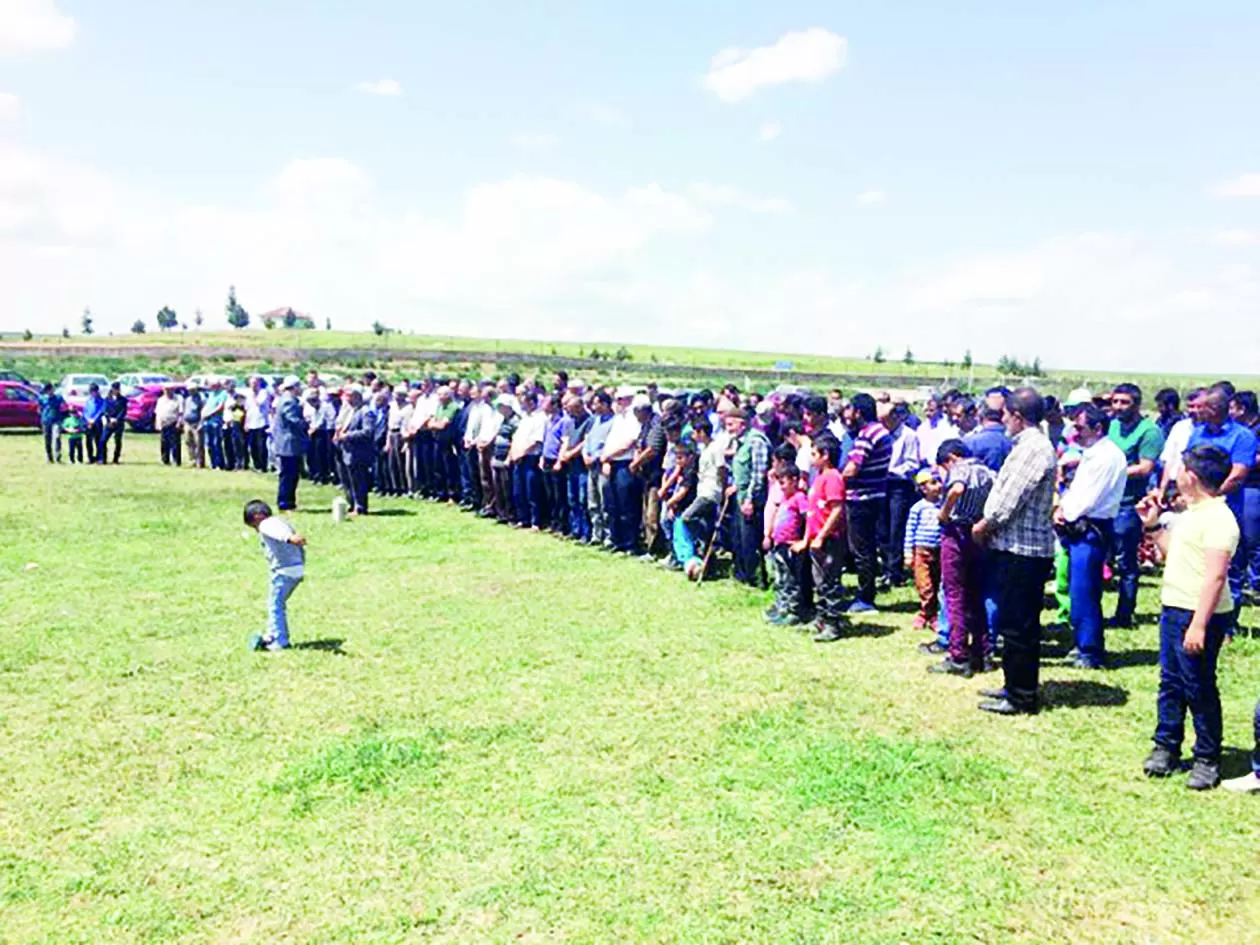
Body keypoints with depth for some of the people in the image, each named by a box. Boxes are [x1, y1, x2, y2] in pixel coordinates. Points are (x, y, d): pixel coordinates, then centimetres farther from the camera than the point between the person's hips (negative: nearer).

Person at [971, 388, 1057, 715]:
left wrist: (983, 527, -6)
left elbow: (1009, 500, -20)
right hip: (1018, 546, 10)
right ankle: (1016, 685, 29)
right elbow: (1006, 493, 15)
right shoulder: (1029, 445, 15)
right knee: (1013, 623, 18)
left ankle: (1022, 696, 7)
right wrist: (989, 526, 5)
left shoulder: (1033, 449, -18)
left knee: (1018, 626, -2)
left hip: (1022, 549, -10)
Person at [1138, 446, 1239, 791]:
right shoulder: (1192, 513, 13)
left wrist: (1199, 625, -27)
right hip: (1174, 609, 10)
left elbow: (1216, 576, -24)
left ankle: (1208, 760, 13)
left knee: (1199, 688, 1)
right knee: (1171, 683, 16)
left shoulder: (1218, 519, -19)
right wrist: (1154, 525, 14)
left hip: (1198, 616, -10)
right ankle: (1166, 748, 26)